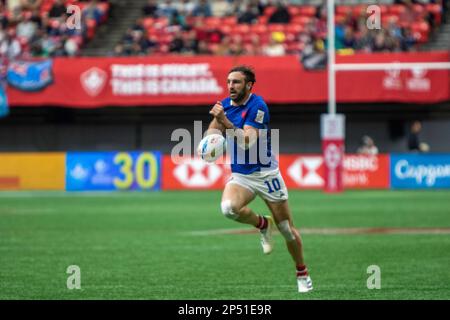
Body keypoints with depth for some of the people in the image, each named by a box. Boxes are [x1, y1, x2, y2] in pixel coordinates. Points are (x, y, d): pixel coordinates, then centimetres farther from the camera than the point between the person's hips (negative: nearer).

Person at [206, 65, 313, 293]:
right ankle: (263, 225, 1)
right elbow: (212, 132, 15)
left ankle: (302, 274, 25)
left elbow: (247, 141, -27)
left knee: (287, 229, 3)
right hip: (240, 176, 4)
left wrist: (224, 121, -36)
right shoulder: (224, 105, 3)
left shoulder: (257, 106, -17)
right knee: (228, 207, -29)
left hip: (265, 174, -4)